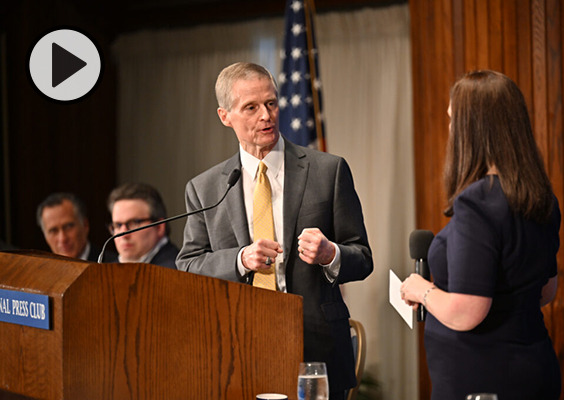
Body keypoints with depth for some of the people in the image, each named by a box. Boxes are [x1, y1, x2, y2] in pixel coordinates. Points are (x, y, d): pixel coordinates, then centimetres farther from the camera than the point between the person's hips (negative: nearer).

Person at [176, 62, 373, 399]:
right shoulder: (204, 189, 8)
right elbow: (187, 267, 3)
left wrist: (330, 255, -18)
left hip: (318, 351, -1)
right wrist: (240, 260, -15)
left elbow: (362, 259, 4)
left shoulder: (329, 170, 4)